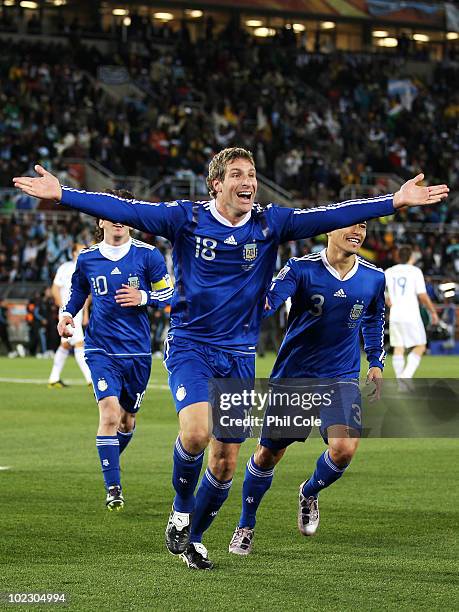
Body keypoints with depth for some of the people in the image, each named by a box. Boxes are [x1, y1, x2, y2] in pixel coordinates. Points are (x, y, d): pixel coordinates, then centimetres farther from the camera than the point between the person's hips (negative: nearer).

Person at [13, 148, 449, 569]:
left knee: (225, 462, 4)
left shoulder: (269, 224, 0)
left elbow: (332, 216, -5)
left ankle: (193, 535, 28)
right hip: (189, 346, -3)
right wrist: (61, 194, -22)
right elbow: (122, 210, -12)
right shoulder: (186, 218, -6)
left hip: (239, 355, 3)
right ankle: (181, 510, 2)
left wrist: (395, 201, -12)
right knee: (196, 431, -27)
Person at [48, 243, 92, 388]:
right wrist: (63, 309, -15)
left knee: (65, 345, 13)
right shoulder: (65, 268, -10)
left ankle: (54, 379, 21)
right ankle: (90, 379, -16)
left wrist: (85, 312, 15)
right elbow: (55, 289, -10)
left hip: (78, 312, 8)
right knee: (79, 344, -12)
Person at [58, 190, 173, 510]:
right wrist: (67, 314, 3)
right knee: (109, 413, -19)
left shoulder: (148, 255, -2)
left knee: (127, 418, 12)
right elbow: (77, 292, 21)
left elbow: (169, 293, 3)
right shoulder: (87, 258, 4)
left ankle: (111, 462, 43)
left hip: (138, 351, 1)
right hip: (101, 349, -1)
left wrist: (143, 298, -15)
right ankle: (113, 487, -15)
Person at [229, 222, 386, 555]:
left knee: (344, 447, -21)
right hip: (293, 375, -2)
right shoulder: (302, 268, -11)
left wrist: (376, 363, 18)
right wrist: (260, 302, -48)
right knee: (268, 453, 5)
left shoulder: (374, 277, 1)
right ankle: (246, 526, 29)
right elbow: (267, 300, -25)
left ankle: (310, 493, 14)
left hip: (341, 379, 2)